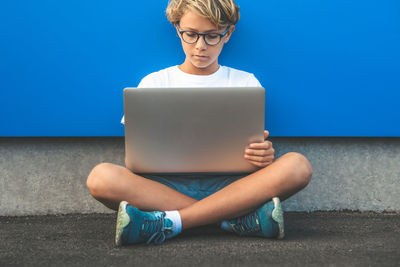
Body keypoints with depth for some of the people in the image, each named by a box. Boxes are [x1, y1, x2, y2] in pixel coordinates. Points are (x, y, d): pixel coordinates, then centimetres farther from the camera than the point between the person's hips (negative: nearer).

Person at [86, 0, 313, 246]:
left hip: (227, 185, 0)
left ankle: (167, 223, -33)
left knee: (298, 165, -28)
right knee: (101, 177, -30)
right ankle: (239, 219, -32)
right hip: (167, 184, 0)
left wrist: (265, 154, -16)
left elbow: (257, 147, 9)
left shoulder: (246, 83, 15)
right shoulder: (154, 83, 15)